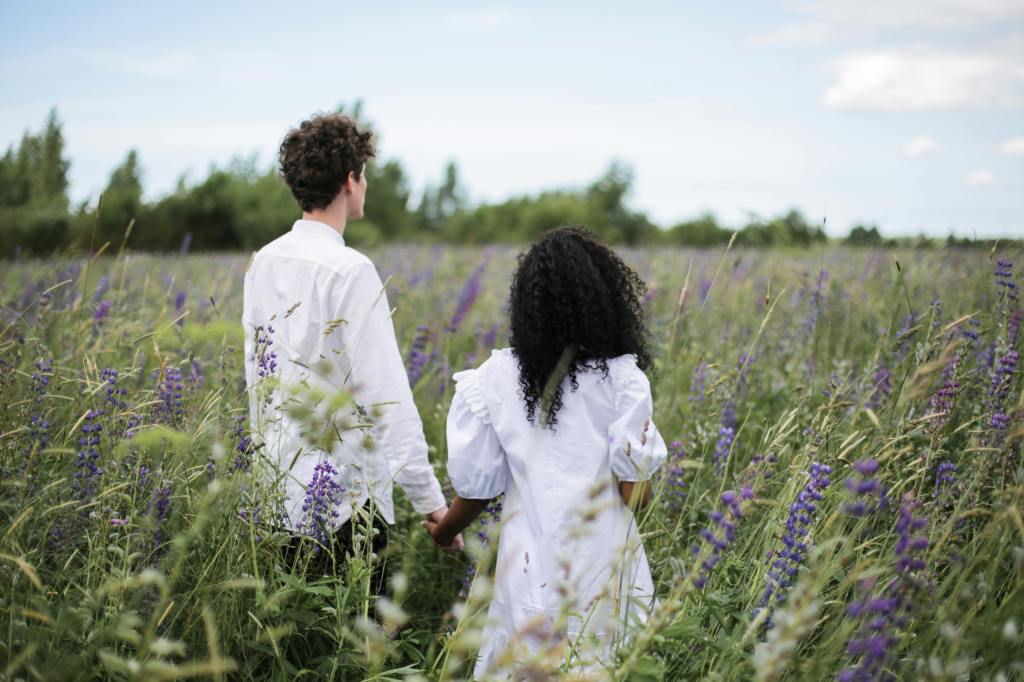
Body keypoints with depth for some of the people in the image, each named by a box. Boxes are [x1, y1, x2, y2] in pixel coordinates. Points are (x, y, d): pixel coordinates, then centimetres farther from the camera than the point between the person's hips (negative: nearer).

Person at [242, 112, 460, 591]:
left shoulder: (263, 264, 6)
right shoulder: (349, 270, -16)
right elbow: (385, 391, -20)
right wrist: (429, 497, -17)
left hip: (282, 492, 8)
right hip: (342, 497, -7)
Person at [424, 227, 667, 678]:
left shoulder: (497, 377, -3)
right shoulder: (621, 378, -8)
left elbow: (478, 486, 4)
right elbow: (633, 492, -10)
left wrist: (445, 530, 23)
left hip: (530, 568, 2)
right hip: (603, 568, -1)